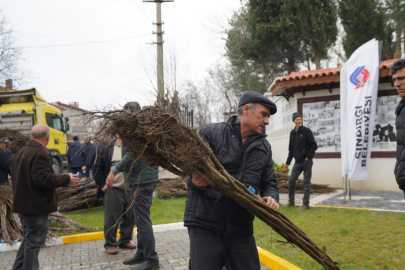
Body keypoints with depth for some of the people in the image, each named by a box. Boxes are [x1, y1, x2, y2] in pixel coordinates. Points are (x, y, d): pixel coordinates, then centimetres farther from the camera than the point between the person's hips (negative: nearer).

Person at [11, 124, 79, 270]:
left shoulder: (21, 152, 11)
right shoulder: (39, 153, -20)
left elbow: (17, 177, 18)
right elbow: (43, 179, -27)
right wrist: (66, 179, -16)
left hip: (24, 204, 10)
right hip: (36, 206, -10)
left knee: (28, 240, 21)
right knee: (34, 242, 0)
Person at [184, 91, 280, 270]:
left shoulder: (264, 147, 11)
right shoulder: (210, 133, -5)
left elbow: (269, 183, 14)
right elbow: (194, 173, -7)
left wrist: (271, 197, -8)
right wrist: (196, 183, -30)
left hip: (241, 230, 5)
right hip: (205, 226, -4)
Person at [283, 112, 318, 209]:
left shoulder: (306, 131, -6)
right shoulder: (292, 133, 11)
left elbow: (314, 145, -7)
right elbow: (291, 149, 15)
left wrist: (308, 157, -12)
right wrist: (287, 162, 14)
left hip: (306, 161, -6)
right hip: (297, 162, 6)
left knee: (306, 182, 0)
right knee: (291, 181, 6)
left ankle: (305, 204, 7)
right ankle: (291, 201, 20)